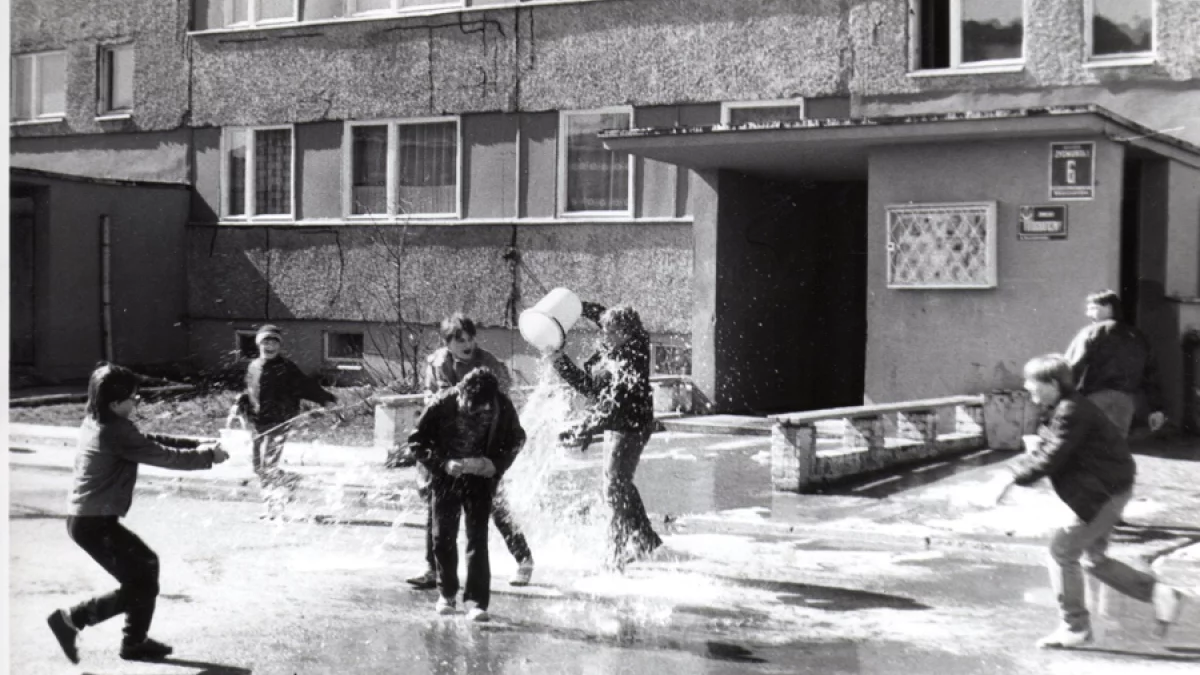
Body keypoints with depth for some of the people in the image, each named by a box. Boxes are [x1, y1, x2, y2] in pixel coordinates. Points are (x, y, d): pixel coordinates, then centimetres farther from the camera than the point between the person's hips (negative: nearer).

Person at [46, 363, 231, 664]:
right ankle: (71, 619, 3)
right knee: (141, 585, -1)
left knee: (146, 564, 18)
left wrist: (196, 448, 8)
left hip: (87, 518, 10)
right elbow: (163, 457, -16)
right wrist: (207, 456, -4)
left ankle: (135, 642, 24)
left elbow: (151, 445, 14)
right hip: (94, 524, -10)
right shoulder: (117, 432, -21)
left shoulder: (96, 423, 7)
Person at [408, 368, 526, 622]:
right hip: (446, 477, 1)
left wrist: (495, 464, -17)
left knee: (478, 538, -8)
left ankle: (476, 600, -6)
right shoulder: (442, 404, -23)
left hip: (481, 478, 0)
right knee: (443, 537, 4)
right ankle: (446, 593, 23)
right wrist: (443, 464, -26)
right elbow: (417, 441, -12)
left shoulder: (502, 407, -19)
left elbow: (516, 440, -1)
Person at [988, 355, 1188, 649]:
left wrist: (1014, 477, -16)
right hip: (1103, 491, 11)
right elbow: (1041, 449, 14)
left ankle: (1075, 627, 6)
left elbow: (1051, 457, -23)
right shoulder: (1060, 410, 11)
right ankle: (1160, 594, 19)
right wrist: (1012, 470, 1)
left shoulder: (1072, 412, -22)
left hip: (1104, 493, -11)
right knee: (1095, 559, 17)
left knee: (1062, 549, -4)